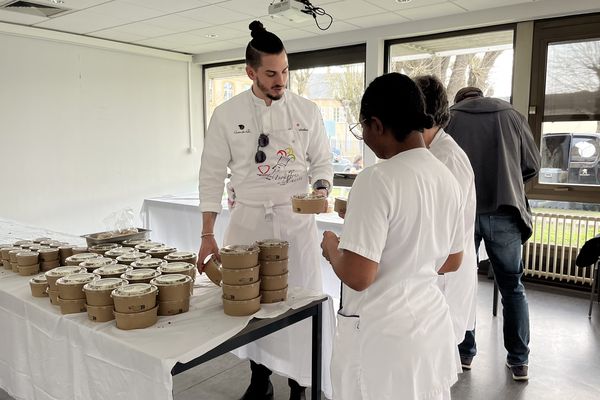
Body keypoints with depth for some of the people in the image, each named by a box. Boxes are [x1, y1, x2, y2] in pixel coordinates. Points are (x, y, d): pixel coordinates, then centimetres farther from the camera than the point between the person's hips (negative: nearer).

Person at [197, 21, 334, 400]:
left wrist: (321, 188, -16)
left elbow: (322, 162, 7)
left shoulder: (307, 111, -1)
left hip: (297, 220, 0)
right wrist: (207, 234, -4)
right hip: (248, 219, 1)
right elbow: (213, 175, -1)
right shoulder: (227, 114, -3)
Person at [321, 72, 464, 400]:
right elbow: (452, 261, 11)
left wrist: (331, 248, -6)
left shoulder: (377, 179, -23)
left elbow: (358, 277, -25)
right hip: (431, 325, 7)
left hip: (383, 336, -7)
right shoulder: (446, 177, 1)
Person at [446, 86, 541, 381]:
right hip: (504, 212, 1)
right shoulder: (512, 116, 10)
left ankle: (464, 353, 20)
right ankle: (519, 361, 18)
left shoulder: (449, 118, 7)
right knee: (512, 287, 13)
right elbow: (532, 165, 10)